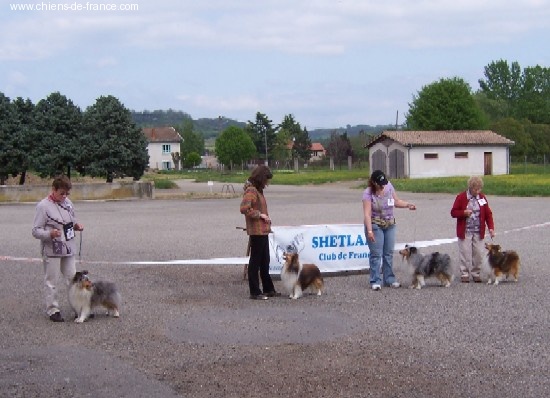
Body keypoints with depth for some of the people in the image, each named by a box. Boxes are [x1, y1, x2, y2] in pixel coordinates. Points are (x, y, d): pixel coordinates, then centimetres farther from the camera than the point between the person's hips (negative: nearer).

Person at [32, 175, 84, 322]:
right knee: (51, 281, 2)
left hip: (68, 248, 6)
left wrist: (76, 226, 1)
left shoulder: (68, 203, 7)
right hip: (51, 250, -6)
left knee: (73, 279, 12)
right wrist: (50, 234, -30)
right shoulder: (43, 206, -13)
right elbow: (36, 231, -13)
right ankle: (53, 310, 12)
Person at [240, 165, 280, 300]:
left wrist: (266, 218, 11)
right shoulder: (251, 190, -14)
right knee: (255, 261, -3)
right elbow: (244, 208, -27)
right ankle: (255, 292, 3)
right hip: (256, 232, -10)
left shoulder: (258, 190, 17)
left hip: (263, 231, 10)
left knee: (265, 262, 16)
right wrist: (260, 214, -19)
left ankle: (268, 289, 25)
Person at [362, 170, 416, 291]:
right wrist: (369, 231, -31)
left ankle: (389, 279, 17)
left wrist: (408, 205, -6)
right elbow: (367, 213, -23)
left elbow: (396, 202, 12)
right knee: (376, 254, -5)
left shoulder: (389, 186, -1)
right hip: (375, 225, -5)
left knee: (389, 253, 9)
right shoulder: (368, 193, -16)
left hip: (390, 225, 5)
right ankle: (375, 281, 0)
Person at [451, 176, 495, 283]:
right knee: (465, 254, -3)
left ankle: (476, 274, 13)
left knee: (478, 254, 1)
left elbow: (488, 214, 6)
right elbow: (453, 213, -2)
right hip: (465, 232, -3)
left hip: (478, 232, 3)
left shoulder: (482, 198, 5)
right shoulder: (461, 197, -4)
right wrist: (464, 212, -20)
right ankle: (464, 274, 7)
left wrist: (491, 228, -6)